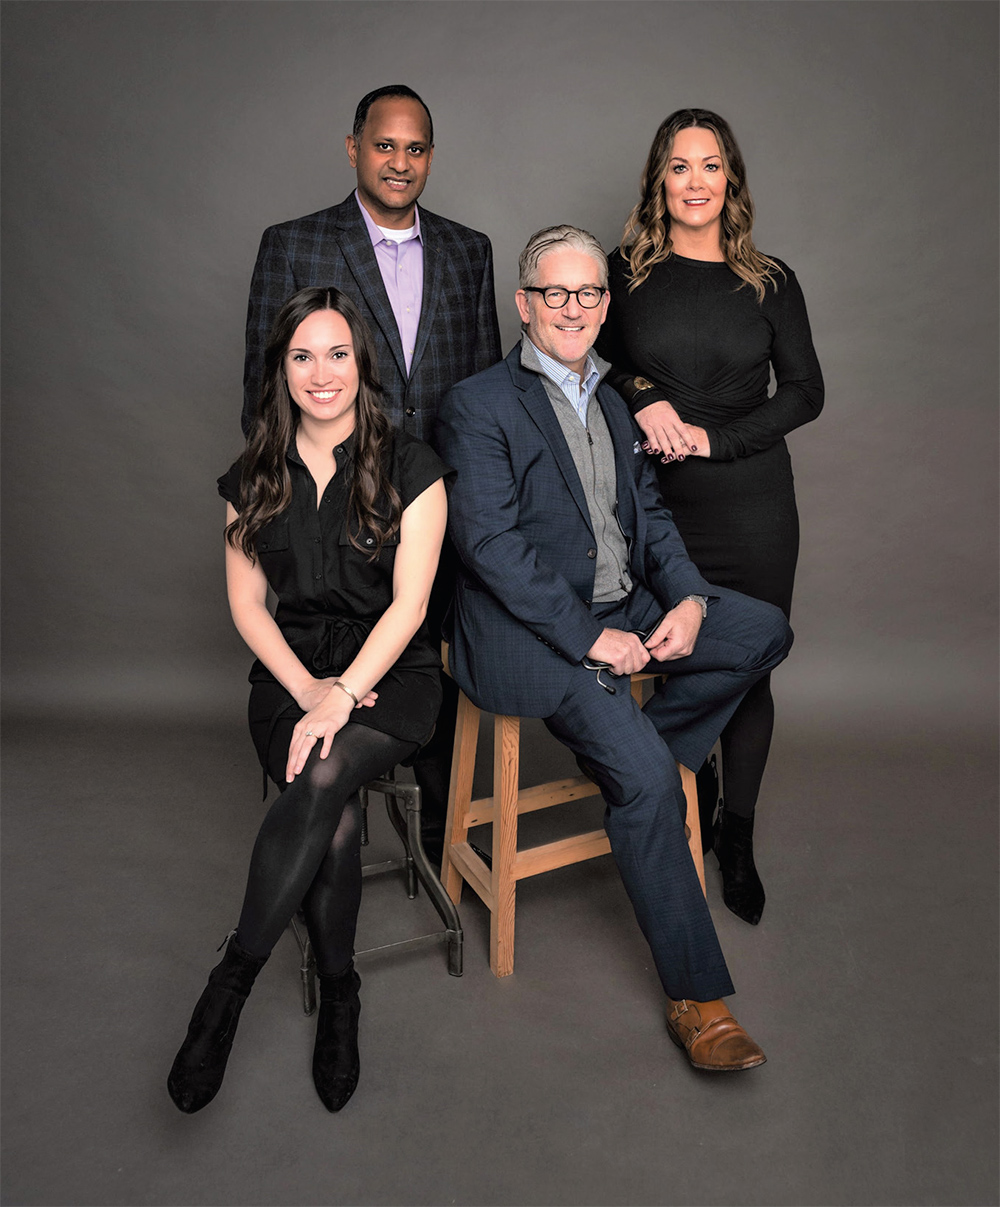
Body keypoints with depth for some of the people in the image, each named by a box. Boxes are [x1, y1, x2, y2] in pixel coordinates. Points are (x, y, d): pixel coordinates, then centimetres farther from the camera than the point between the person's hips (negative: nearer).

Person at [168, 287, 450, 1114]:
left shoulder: (409, 466, -1)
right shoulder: (254, 479, 10)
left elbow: (408, 605, -8)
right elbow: (246, 604, 7)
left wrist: (342, 697, -20)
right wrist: (307, 688, -9)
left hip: (392, 674, -2)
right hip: (290, 678, 2)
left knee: (326, 773, -33)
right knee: (337, 818, -27)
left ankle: (231, 980, -16)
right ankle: (339, 999, -4)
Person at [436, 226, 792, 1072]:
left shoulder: (614, 400, 18)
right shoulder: (479, 405, -5)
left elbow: (649, 513, 16)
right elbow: (492, 542, -15)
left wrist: (688, 598, -4)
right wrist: (590, 637, -20)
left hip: (626, 608, 7)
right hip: (530, 630, -7)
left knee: (765, 630, -9)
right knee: (645, 778, -21)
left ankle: (638, 760, 3)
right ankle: (698, 997, -5)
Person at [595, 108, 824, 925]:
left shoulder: (769, 281, 5)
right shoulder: (625, 272, 5)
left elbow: (805, 392, 2)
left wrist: (711, 439, -11)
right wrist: (643, 399, -9)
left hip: (752, 502, 0)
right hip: (656, 503, 0)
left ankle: (737, 842, 22)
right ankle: (695, 820, 31)